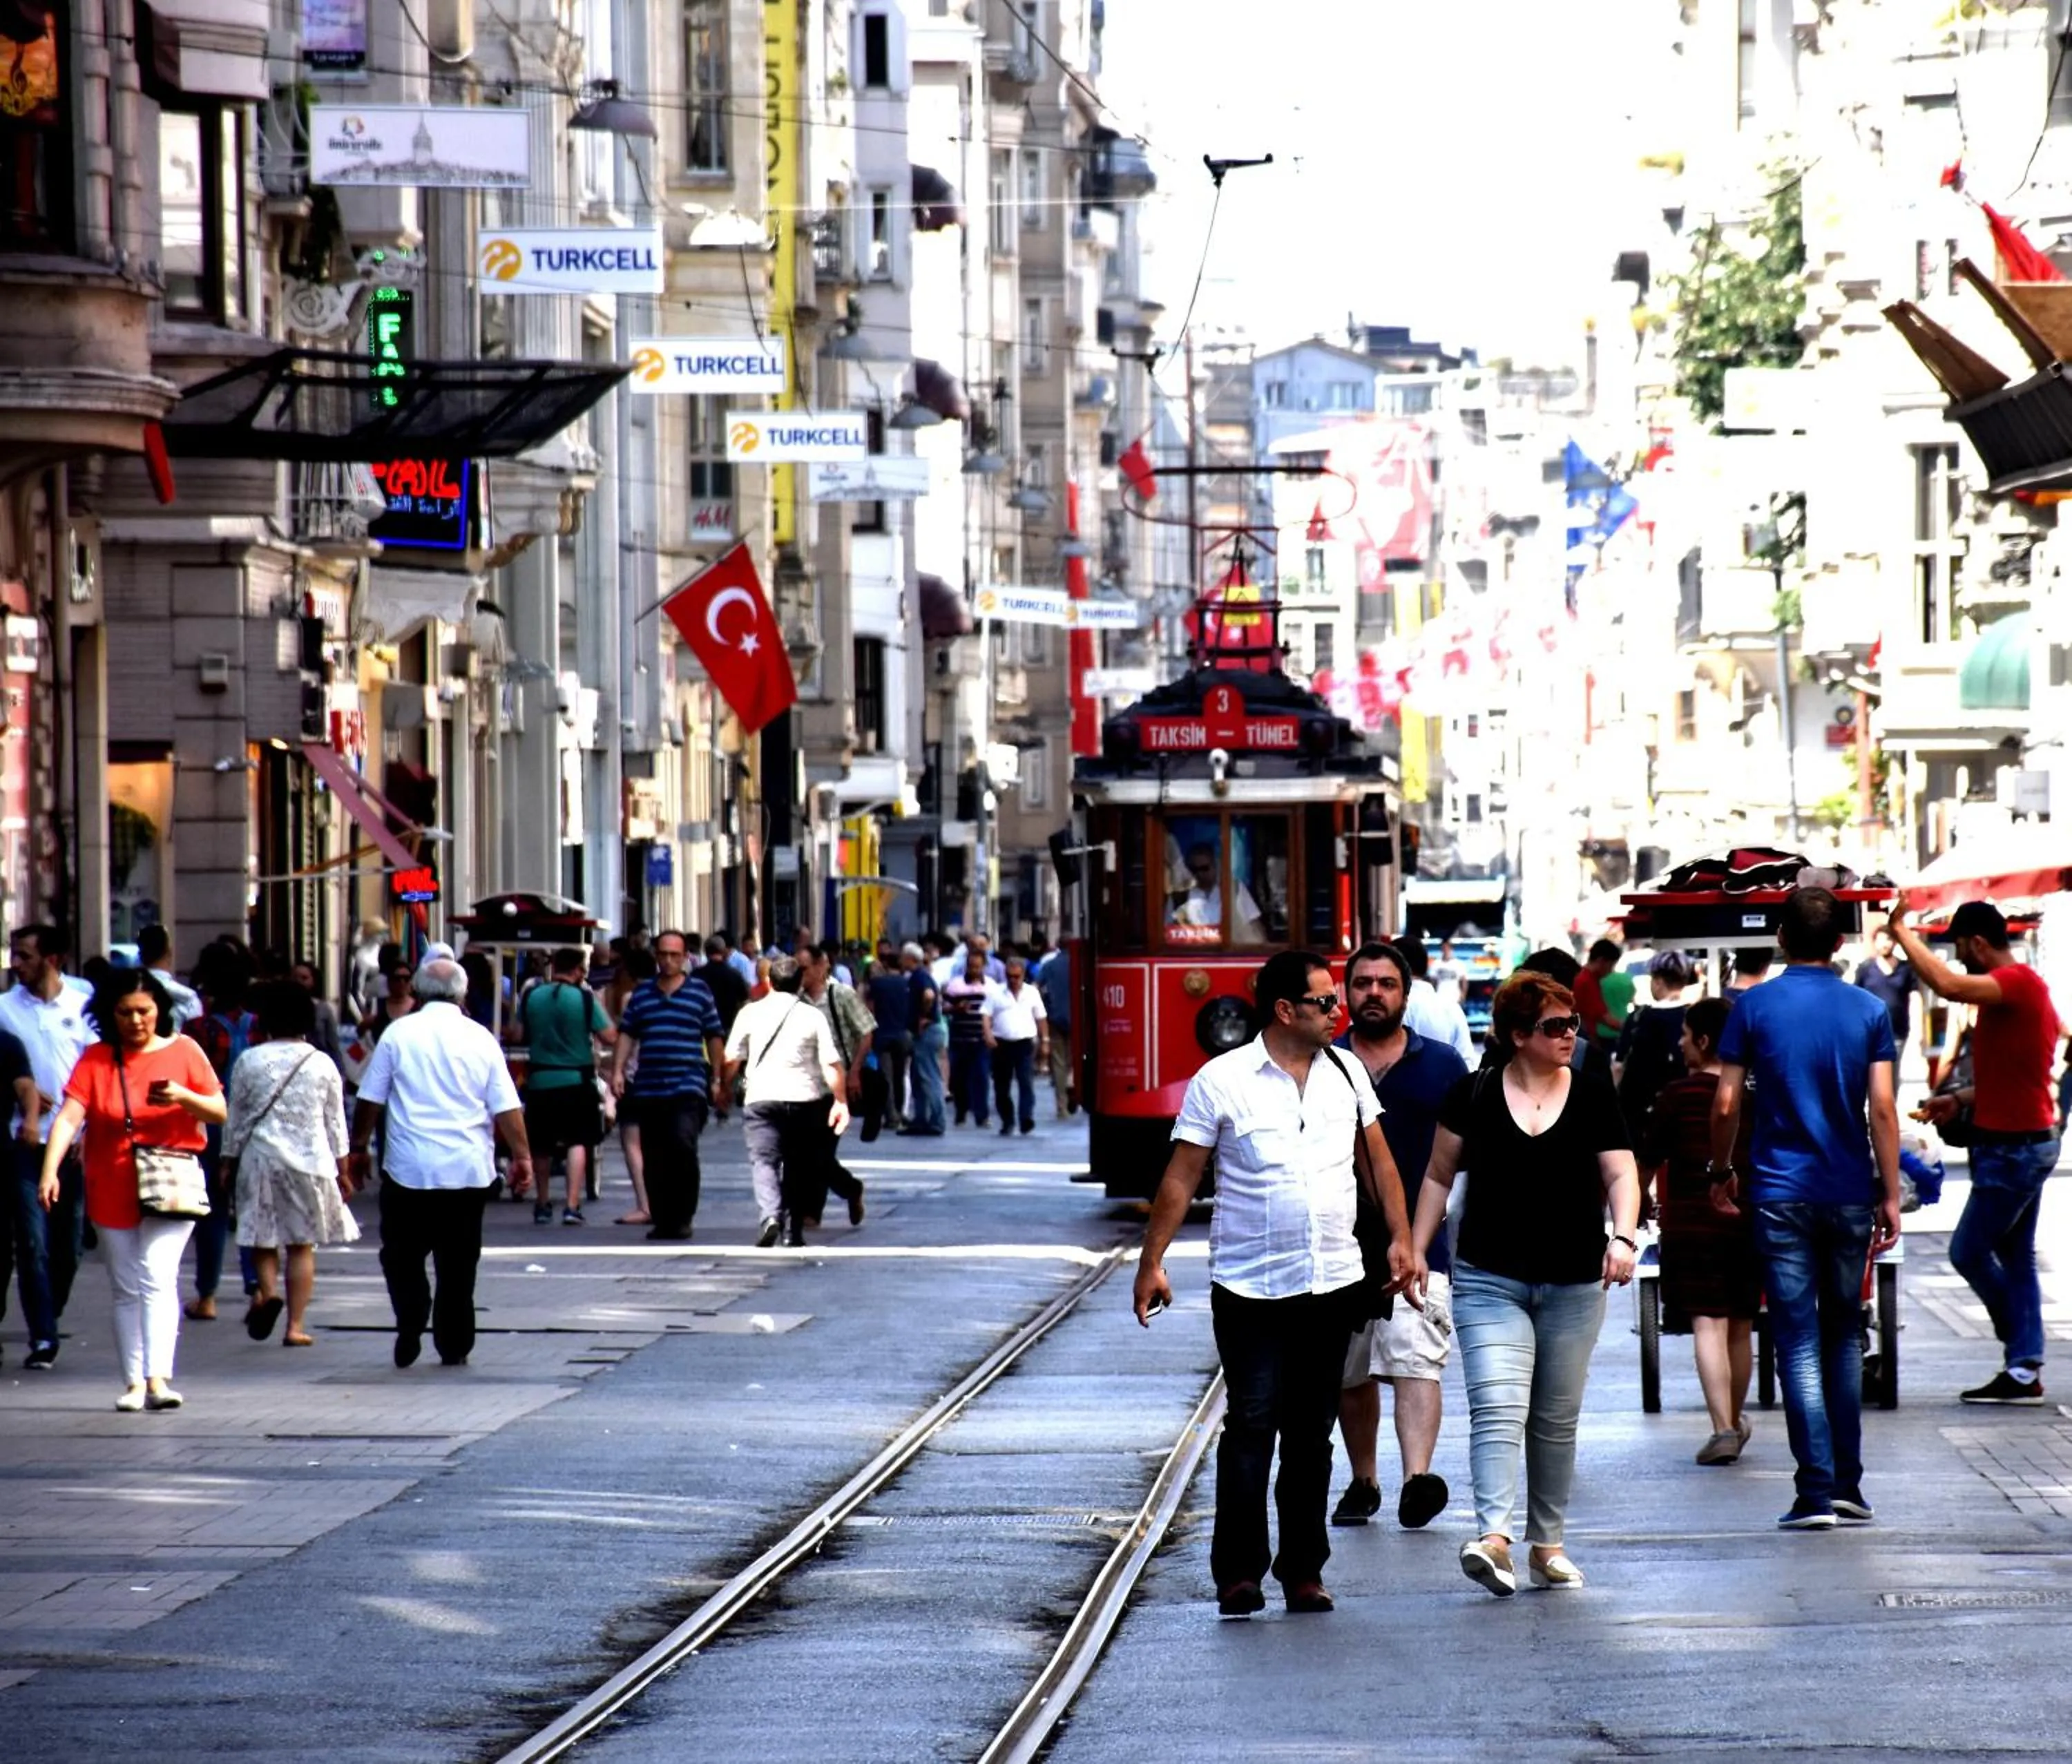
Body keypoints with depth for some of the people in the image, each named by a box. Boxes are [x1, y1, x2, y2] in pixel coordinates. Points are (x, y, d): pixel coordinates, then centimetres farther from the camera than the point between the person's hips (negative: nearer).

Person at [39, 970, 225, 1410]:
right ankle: (133, 1382, 12)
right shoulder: (96, 1059, 1)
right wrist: (50, 1171, -24)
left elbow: (220, 1112, 2)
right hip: (111, 1189, 2)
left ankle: (158, 1377, -24)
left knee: (157, 1276, -17)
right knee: (126, 1290, 7)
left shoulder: (182, 1051, 1)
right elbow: (69, 1116, -10)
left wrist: (184, 1098, -19)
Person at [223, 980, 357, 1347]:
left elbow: (235, 1120, 3)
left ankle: (268, 1292, -17)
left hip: (261, 1158, -1)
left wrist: (228, 1162, 13)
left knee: (263, 1236, 11)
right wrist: (342, 1169, 14)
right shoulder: (322, 1065, 0)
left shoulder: (249, 1062, -3)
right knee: (303, 1245, 6)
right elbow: (335, 1123, 5)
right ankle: (296, 1325, 3)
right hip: (311, 1161, 1)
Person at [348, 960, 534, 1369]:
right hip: (468, 1171, 2)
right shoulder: (480, 1039, 3)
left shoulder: (398, 1034, -1)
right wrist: (522, 1156, 11)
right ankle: (455, 1346, 11)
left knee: (403, 1255, 8)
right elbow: (507, 1108, 2)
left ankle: (410, 1330, -11)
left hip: (409, 1169, -2)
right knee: (458, 1262, 10)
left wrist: (358, 1148, 15)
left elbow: (370, 1100, 3)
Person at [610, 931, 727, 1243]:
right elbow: (627, 1035, 13)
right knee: (654, 1159, 4)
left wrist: (717, 1082, 7)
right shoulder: (642, 993, 13)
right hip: (647, 1088, 3)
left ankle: (682, 1218, -9)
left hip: (688, 1086, -3)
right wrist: (618, 1071, 1)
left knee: (683, 1145, -18)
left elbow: (714, 1038, 9)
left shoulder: (699, 991, 7)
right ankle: (661, 1219, 12)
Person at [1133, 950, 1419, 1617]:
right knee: (1251, 1427, -8)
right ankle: (1237, 1574, -4)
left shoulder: (1345, 1074, 9)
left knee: (1311, 1435, 8)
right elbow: (1180, 1180, -4)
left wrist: (1401, 1240, 9)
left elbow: (1377, 1163, 17)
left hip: (1332, 1286, 4)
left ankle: (1304, 1571, 14)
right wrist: (1152, 1264, -7)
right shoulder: (1221, 1082, -5)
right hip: (1249, 1288, -4)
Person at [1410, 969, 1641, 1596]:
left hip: (1574, 1286, 2)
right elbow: (1439, 1176, 9)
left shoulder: (1593, 1096, 4)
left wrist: (1622, 1237, -18)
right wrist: (1414, 1250, 6)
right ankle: (1493, 1537, -28)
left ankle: (1547, 1543, 20)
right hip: (1490, 1282, -2)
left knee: (1557, 1419, 10)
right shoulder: (1474, 1096, 0)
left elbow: (1620, 1174, 0)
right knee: (1496, 1406, -17)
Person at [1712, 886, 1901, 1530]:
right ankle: (1847, 1485, 14)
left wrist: (1722, 1172, 13)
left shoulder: (1753, 1006, -2)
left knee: (1799, 1344, -2)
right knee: (1844, 1337, 16)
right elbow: (1882, 1109, -3)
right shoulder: (1869, 1012, 1)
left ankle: (1817, 1492, -9)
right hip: (1849, 1195, 2)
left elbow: (1725, 1104, -3)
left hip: (1780, 1195, -2)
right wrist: (1891, 1195, 2)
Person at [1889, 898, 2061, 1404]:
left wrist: (1903, 932, -25)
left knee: (1968, 1251, -4)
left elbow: (1947, 985, -34)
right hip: (2024, 1141, 10)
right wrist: (1960, 1100, 15)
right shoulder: (2017, 988, 15)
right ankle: (2024, 1368, 10)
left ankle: (2024, 1362, 7)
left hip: (2013, 1148, -10)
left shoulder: (2016, 982, -17)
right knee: (2014, 1258, 10)